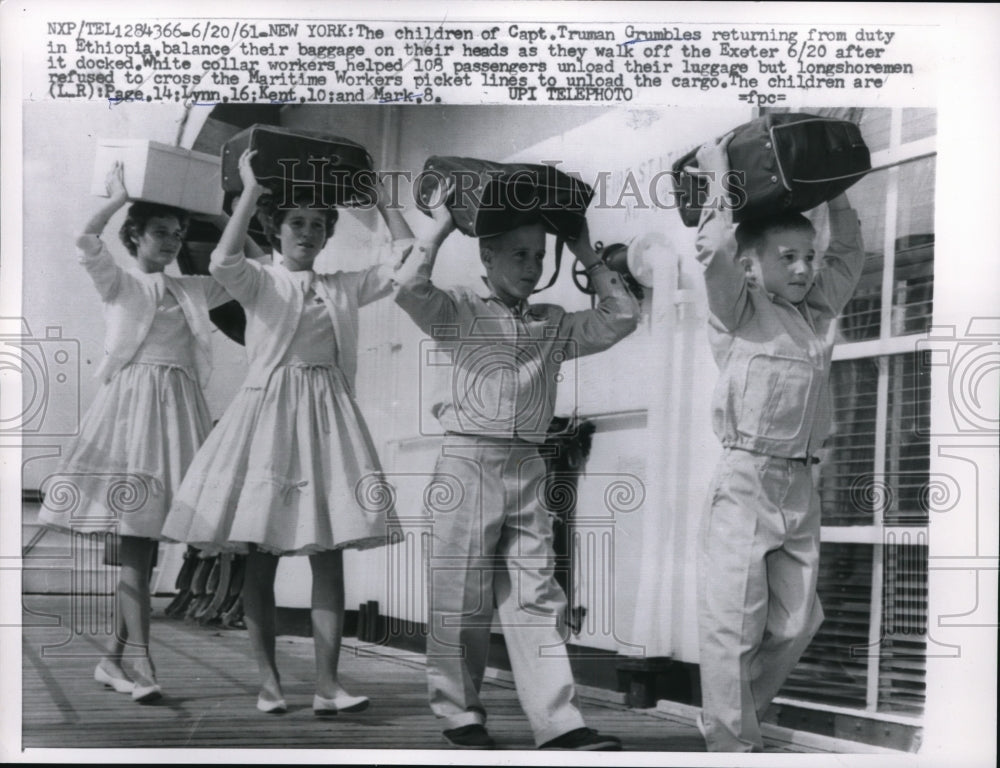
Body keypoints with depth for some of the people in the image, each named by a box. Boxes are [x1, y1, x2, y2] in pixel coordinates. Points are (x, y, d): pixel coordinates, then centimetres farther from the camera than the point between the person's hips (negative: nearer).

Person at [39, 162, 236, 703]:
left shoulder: (193, 291, 20)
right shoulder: (117, 283, 8)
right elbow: (86, 241, -10)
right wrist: (119, 196, 1)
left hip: (178, 408, 5)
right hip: (132, 399, -4)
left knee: (145, 536, 3)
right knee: (134, 535, -12)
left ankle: (114, 658, 10)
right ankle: (139, 660, -16)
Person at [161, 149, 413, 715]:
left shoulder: (344, 287, 14)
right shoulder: (259, 281, 5)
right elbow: (221, 262, -18)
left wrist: (381, 200, 9)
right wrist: (250, 192, -13)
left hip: (328, 414, 2)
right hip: (269, 409, -2)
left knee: (330, 553, -4)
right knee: (261, 557, 0)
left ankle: (328, 683, -3)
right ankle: (269, 680, 9)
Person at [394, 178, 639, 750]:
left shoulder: (555, 325, 16)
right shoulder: (461, 311, 4)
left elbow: (622, 317, 13)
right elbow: (410, 288, -14)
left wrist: (589, 257, 13)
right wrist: (441, 229, -4)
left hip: (528, 467, 4)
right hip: (469, 461, -4)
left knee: (537, 598, -1)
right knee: (462, 596, 1)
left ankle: (560, 724, -5)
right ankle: (461, 715, 13)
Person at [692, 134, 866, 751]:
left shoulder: (818, 314, 15)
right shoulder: (739, 313, 0)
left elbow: (850, 253, 26)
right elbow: (715, 249, -15)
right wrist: (720, 178, -4)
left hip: (802, 487, 6)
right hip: (746, 483, -6)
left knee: (797, 622, 7)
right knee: (734, 621, -5)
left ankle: (745, 710, 25)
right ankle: (733, 745, 2)